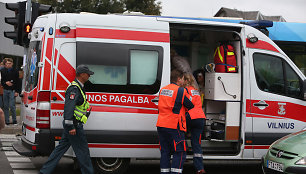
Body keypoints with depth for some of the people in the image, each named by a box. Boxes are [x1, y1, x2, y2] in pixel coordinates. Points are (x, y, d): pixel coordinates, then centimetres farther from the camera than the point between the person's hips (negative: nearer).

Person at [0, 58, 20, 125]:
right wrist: (5, 83, -11)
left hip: (12, 91, -3)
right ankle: (7, 121, 12)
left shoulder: (15, 72, 2)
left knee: (12, 106, -8)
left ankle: (14, 120, 5)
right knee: (5, 106, 5)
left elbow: (17, 82, 1)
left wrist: (17, 91, -5)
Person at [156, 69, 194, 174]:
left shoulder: (162, 89, 14)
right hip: (174, 126, -7)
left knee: (165, 152, 12)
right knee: (180, 153, -2)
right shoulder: (181, 91, -8)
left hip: (161, 125, 7)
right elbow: (191, 106, 2)